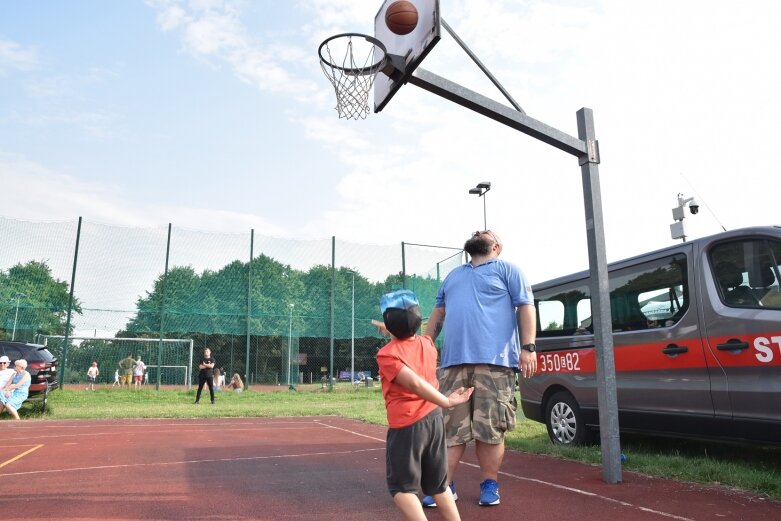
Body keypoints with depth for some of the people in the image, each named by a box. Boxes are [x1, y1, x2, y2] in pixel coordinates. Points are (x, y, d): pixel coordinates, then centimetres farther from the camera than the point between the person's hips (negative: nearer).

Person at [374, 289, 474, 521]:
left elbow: (415, 383, -27)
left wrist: (445, 401, -27)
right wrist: (392, 331, 43)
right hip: (434, 419, 7)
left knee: (401, 487, 6)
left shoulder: (387, 354, -14)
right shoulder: (427, 343, 5)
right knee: (439, 485, 19)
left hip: (406, 426, -6)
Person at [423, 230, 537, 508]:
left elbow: (526, 307, 3)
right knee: (450, 426, 2)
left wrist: (528, 347, -8)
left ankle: (489, 485, 14)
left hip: (494, 359, -4)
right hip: (454, 360, 4)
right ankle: (444, 485, 10)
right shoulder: (453, 276, 27)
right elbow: (438, 313, 27)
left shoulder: (507, 270, 12)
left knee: (490, 427, -1)